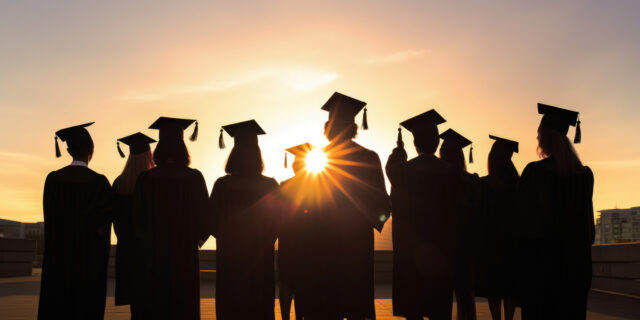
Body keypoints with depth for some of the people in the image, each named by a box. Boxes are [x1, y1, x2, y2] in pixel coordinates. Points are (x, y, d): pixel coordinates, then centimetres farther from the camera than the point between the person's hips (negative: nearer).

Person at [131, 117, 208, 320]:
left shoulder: (146, 179, -5)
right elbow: (205, 217, -1)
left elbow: (137, 221, -1)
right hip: (185, 256, 0)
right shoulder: (194, 178, -6)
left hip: (151, 257, 1)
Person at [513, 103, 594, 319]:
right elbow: (587, 217, 11)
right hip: (576, 259, 5)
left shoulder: (534, 172, -12)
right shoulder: (585, 174, 5)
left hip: (540, 256, -5)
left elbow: (523, 220, -10)